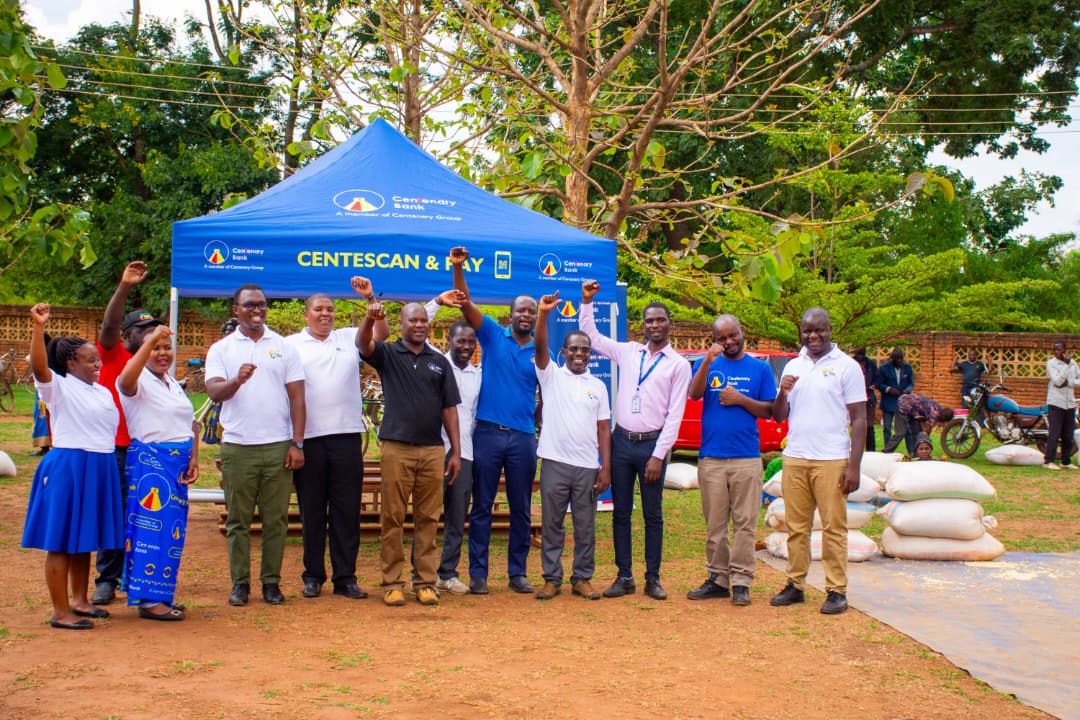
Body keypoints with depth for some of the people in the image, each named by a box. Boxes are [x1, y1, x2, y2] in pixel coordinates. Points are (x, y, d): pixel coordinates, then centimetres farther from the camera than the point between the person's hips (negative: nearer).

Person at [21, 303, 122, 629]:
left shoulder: (103, 392, 15)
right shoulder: (59, 387, -7)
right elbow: (38, 366, -26)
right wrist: (38, 327, -36)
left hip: (100, 469, 8)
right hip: (68, 466, -8)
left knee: (85, 539, 16)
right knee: (61, 542, -2)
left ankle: (79, 600, 29)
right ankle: (60, 612, 1)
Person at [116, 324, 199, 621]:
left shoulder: (174, 384, 18)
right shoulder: (139, 382, -7)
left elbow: (192, 424, 19)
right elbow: (126, 380, -32)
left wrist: (193, 458, 6)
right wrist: (150, 340, -37)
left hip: (178, 464, 8)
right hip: (150, 462, -8)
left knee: (172, 529, 10)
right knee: (153, 527, -9)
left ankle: (162, 593, 19)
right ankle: (148, 599, -5)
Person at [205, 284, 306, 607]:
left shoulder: (284, 347, 9)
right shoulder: (221, 349, 7)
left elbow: (297, 398, 7)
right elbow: (214, 392, -6)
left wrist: (297, 443, -1)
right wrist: (237, 380, -28)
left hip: (279, 446, 0)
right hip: (237, 447, 0)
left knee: (276, 519, 3)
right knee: (238, 519, 4)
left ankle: (271, 581, 10)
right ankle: (240, 582, 11)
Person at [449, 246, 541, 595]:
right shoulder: (493, 336, 4)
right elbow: (466, 304, -7)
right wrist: (458, 268, -21)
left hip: (523, 436, 2)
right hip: (488, 432, -2)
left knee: (521, 510, 8)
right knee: (481, 506, 2)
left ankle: (518, 573, 18)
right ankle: (477, 573, 8)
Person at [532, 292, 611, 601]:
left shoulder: (598, 386, 11)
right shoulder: (551, 375, 5)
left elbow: (603, 428, 9)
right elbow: (540, 347, -13)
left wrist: (606, 468, 2)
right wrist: (543, 314, -28)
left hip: (588, 466, 2)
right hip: (555, 462, -2)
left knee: (585, 527, 7)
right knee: (551, 524, 4)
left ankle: (582, 578, 17)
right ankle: (552, 579, 13)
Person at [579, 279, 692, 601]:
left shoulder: (679, 365, -1)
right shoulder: (628, 352, 10)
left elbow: (675, 415, -6)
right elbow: (590, 336, 19)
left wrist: (658, 455, -12)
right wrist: (587, 302, 7)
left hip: (652, 444, -3)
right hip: (621, 441, 3)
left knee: (653, 514, 4)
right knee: (621, 512, 6)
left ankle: (652, 578, 12)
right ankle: (624, 577, 13)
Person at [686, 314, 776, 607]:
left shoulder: (760, 368, 8)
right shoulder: (708, 364, 9)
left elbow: (769, 411, 4)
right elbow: (694, 394, -9)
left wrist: (740, 399, -10)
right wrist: (708, 360, -21)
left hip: (747, 458, -1)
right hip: (711, 458, 1)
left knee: (745, 523, -1)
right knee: (714, 524, 7)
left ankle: (741, 582, 4)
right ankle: (717, 579, 15)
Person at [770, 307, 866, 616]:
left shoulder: (846, 366, -1)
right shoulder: (792, 367, 13)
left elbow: (859, 419, -3)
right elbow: (779, 417, 14)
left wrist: (854, 465, -9)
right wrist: (782, 393, -8)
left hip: (831, 460, -4)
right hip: (794, 459, 4)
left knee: (834, 528, -1)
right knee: (796, 527, 8)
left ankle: (837, 590, 5)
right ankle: (795, 585, 16)